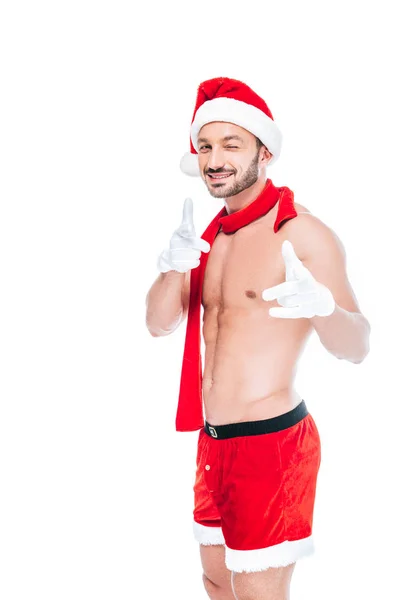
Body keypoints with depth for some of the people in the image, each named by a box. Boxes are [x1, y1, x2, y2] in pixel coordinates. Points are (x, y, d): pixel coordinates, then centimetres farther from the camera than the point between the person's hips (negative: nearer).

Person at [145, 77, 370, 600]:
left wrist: (319, 305, -40)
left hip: (271, 443, -8)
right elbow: (159, 323, 5)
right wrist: (173, 267, -16)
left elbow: (357, 347, -18)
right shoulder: (211, 234, 10)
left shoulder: (302, 233, -15)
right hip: (213, 440, 8)